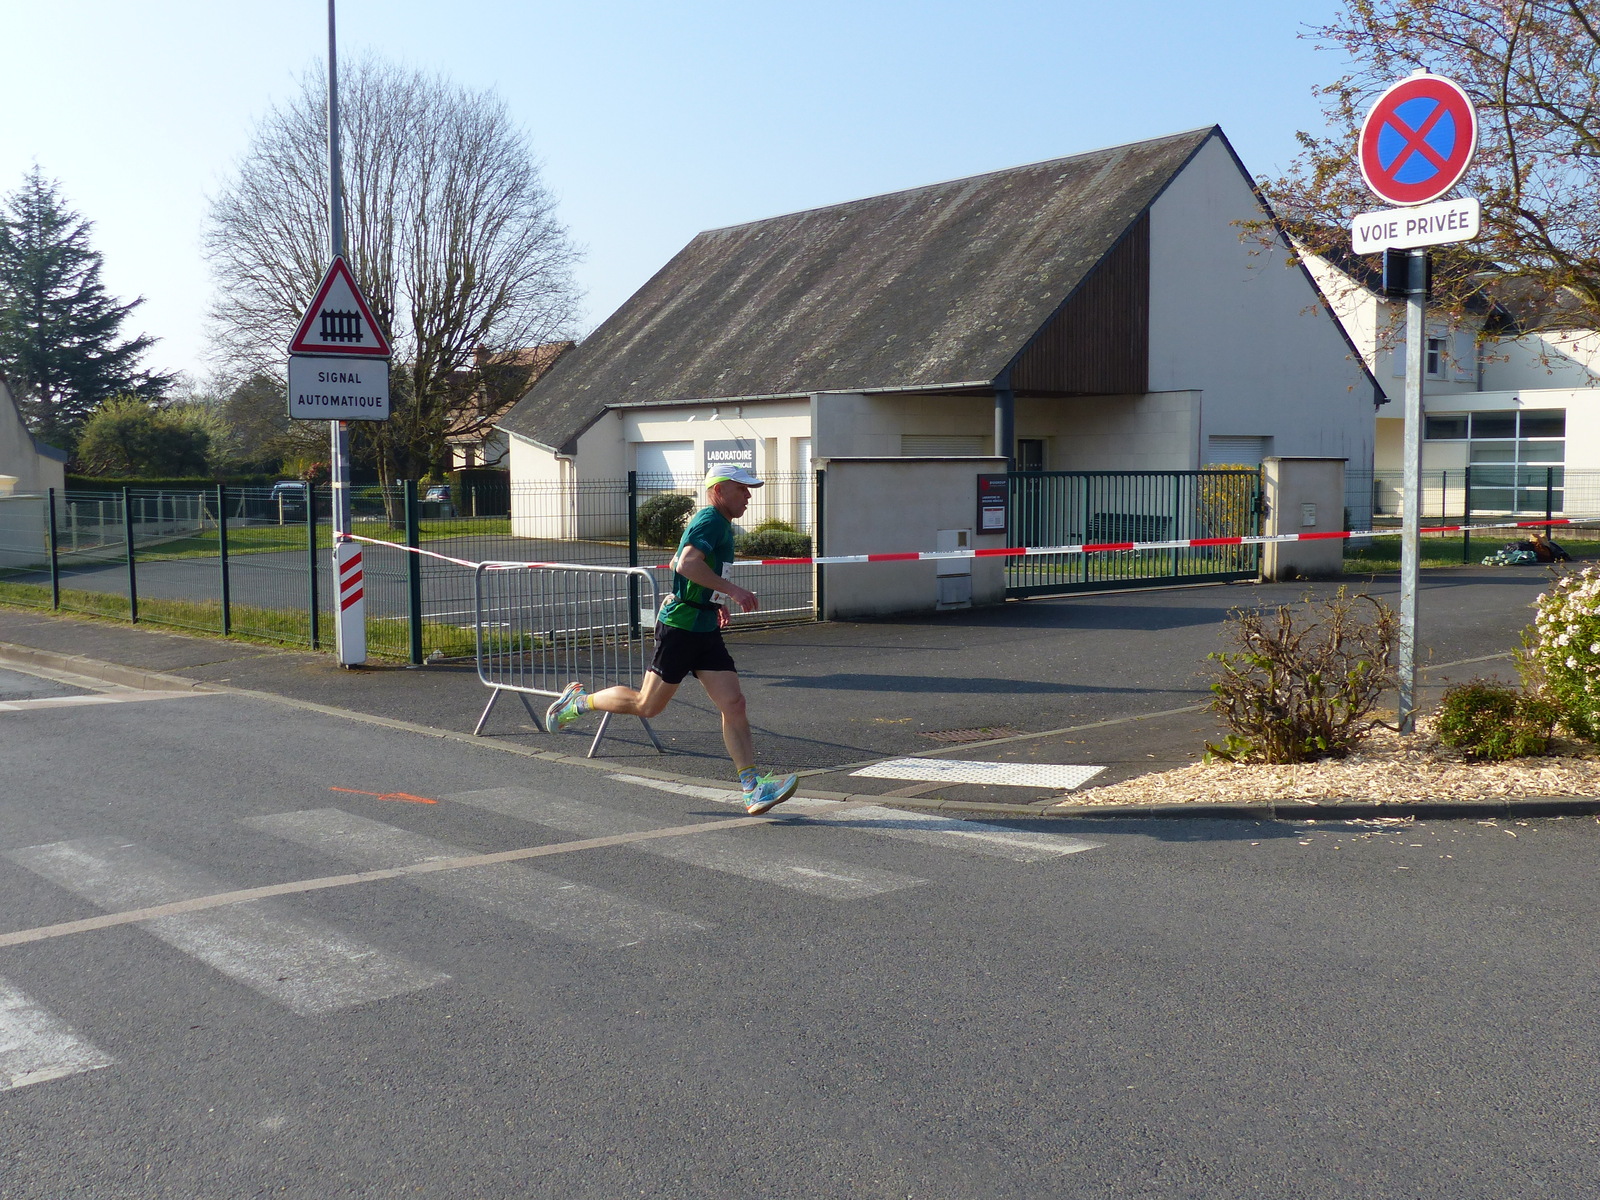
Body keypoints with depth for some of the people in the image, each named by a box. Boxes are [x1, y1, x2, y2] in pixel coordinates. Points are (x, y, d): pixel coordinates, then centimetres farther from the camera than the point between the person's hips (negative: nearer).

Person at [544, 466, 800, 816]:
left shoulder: (719, 524, 19)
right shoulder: (710, 519, -12)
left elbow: (677, 563, 31)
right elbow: (688, 564, -30)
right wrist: (732, 590, -26)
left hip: (706, 629, 9)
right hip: (680, 626, -9)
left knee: (733, 703, -2)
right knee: (647, 706, 1)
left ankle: (752, 789, -5)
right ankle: (578, 702, 23)